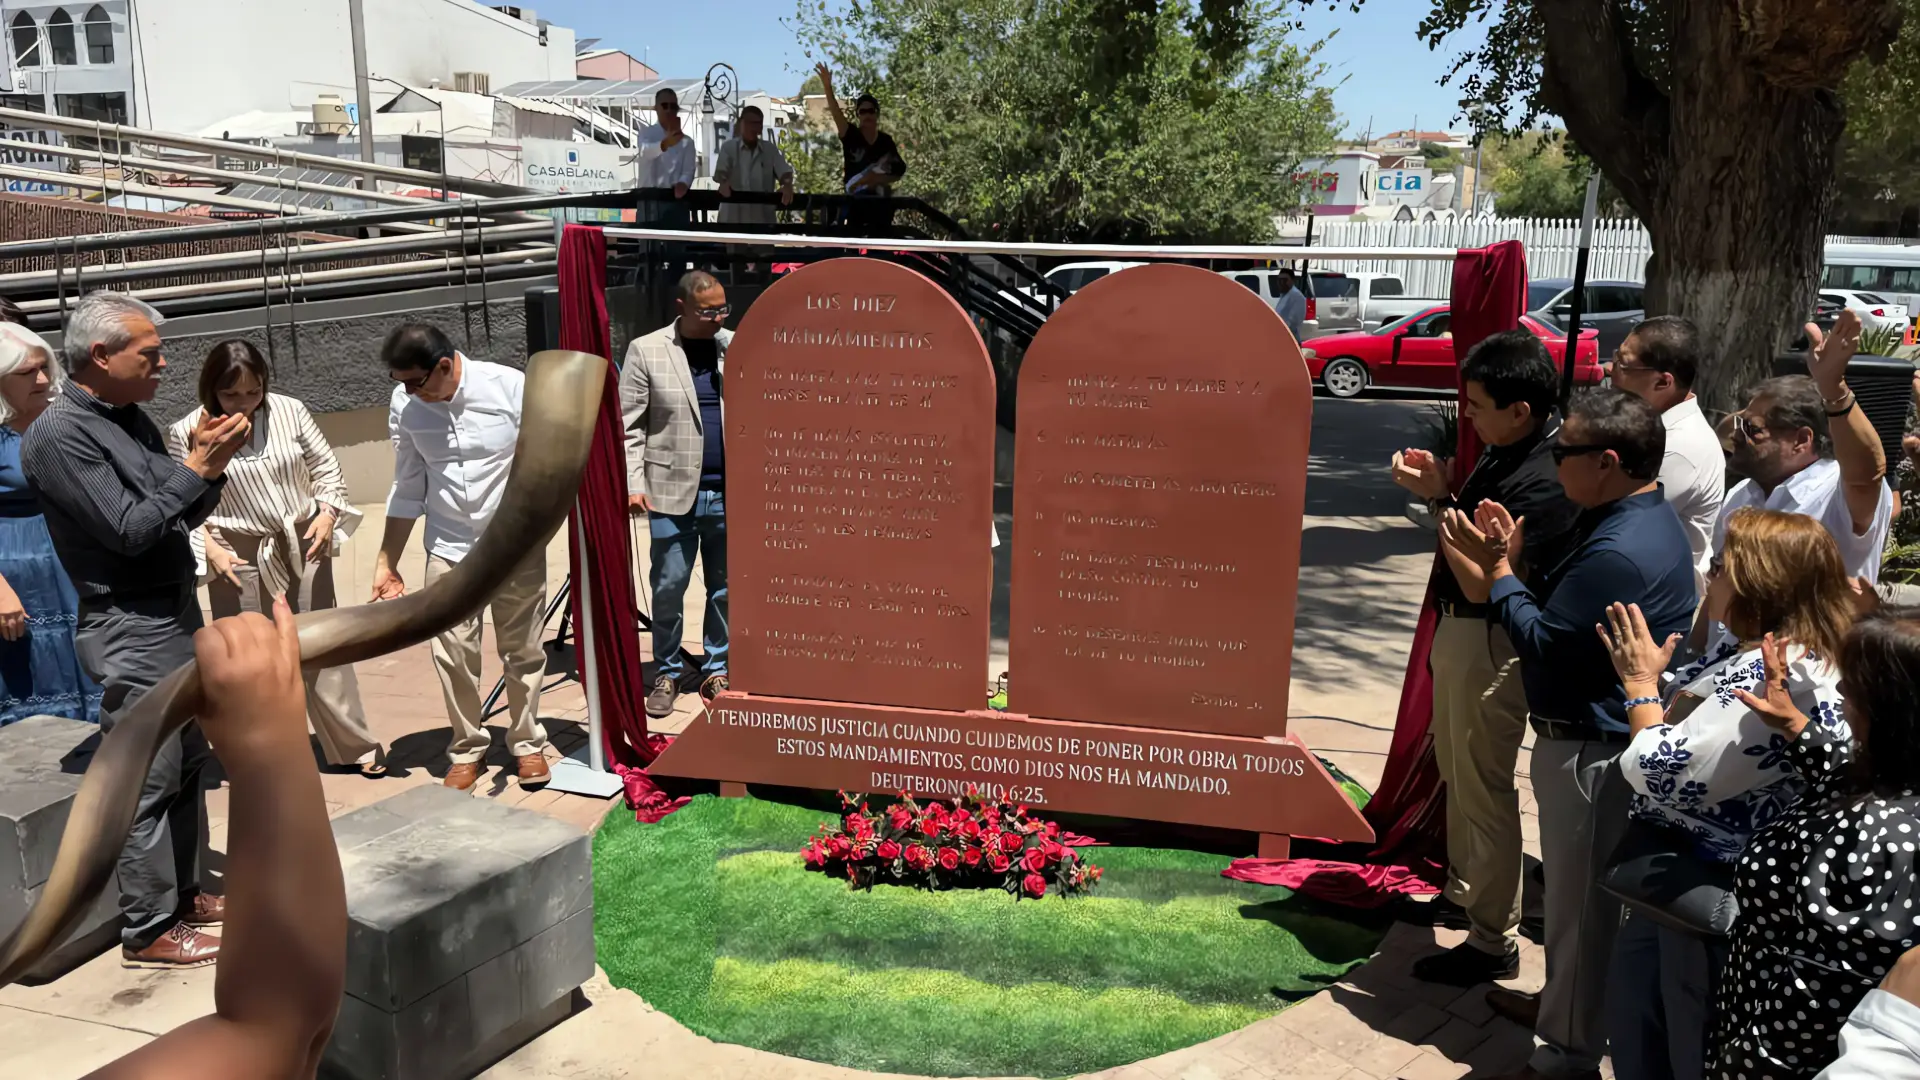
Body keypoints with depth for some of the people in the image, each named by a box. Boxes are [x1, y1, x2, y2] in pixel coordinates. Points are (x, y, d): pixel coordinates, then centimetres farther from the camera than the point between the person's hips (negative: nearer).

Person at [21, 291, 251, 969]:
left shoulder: (132, 420, 9)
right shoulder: (58, 435, -15)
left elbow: (182, 519, 12)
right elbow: (128, 531, -21)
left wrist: (208, 465, -4)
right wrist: (196, 469, -19)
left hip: (177, 614, 9)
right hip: (131, 630, -9)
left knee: (186, 765, 16)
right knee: (147, 782, -1)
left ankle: (183, 894, 30)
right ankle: (149, 931, 10)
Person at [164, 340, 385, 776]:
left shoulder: (290, 411, -3)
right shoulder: (187, 433, -8)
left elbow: (326, 468, 6)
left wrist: (328, 514, -8)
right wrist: (209, 549, -15)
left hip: (303, 547, 2)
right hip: (240, 559, -2)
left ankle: (356, 747, 20)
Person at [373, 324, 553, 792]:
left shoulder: (512, 387, -16)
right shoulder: (404, 405, -6)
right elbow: (408, 488, 4)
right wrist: (386, 563, 6)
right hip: (449, 549, 2)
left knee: (522, 650, 9)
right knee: (454, 654, 2)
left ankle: (527, 743, 27)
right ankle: (467, 748, 22)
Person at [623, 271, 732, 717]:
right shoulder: (645, 351, 1)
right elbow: (629, 426, -1)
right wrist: (632, 485, -10)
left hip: (729, 492, 2)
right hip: (672, 492, -2)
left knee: (725, 588, 9)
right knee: (669, 587, 3)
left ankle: (716, 671, 22)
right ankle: (667, 673, 19)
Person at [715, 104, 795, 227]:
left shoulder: (770, 149, 9)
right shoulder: (729, 147, 3)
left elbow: (784, 171, 0)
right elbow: (720, 171, -9)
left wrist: (787, 186, -25)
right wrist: (724, 183, -34)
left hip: (762, 216, 2)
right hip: (733, 217, -2)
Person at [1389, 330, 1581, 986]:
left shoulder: (1542, 483, -26)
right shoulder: (1506, 455, 4)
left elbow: (1481, 584, -26)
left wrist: (1438, 499, -22)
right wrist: (1438, 485, -3)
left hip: (1489, 644, -10)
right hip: (1458, 630, 10)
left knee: (1484, 788, 0)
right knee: (1456, 770, 23)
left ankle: (1493, 941, 14)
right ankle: (1462, 894, 41)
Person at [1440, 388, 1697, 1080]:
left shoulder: (1620, 551, -28)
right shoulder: (1639, 519, 7)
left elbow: (1541, 638, -23)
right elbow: (1566, 611, 10)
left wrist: (1496, 569, -11)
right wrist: (1513, 559, -1)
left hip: (1591, 750, -11)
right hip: (1592, 737, 11)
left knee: (1580, 898, 4)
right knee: (1575, 888, 25)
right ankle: (1562, 1004, 43)